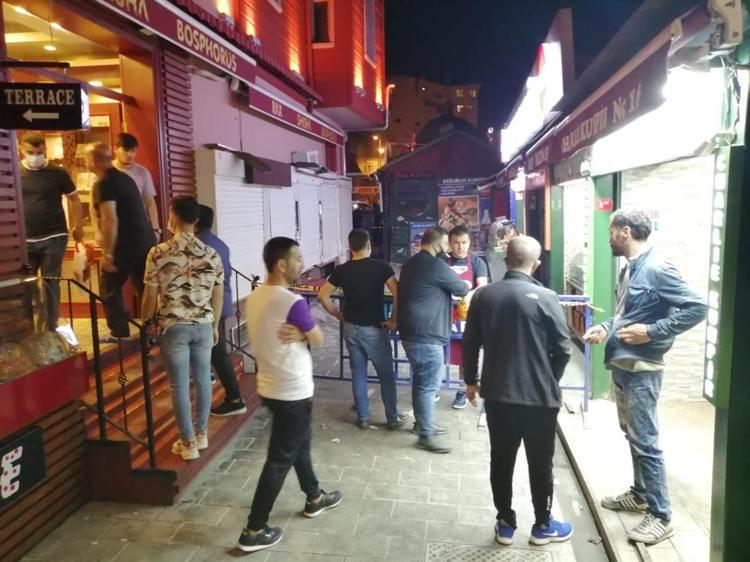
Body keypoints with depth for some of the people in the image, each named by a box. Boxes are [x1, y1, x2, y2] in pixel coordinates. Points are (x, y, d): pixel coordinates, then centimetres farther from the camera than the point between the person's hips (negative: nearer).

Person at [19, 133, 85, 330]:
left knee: (51, 284, 6)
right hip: (23, 240, 2)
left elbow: (74, 198, 8)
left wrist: (78, 226, 5)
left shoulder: (57, 172, -2)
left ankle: (51, 328, 17)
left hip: (54, 239, -2)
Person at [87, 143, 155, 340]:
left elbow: (110, 221, -21)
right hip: (146, 240, 8)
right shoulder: (125, 178, 15)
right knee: (146, 287, 11)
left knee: (109, 288, 8)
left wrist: (107, 253, -17)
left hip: (126, 244, -8)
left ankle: (119, 333, 12)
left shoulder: (103, 184, -12)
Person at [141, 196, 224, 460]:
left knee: (179, 385, 7)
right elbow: (218, 296, 6)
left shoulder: (158, 253, -11)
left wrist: (145, 324, 9)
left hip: (173, 327, -3)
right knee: (203, 379, 15)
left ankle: (188, 443, 15)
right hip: (203, 326, 3)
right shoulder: (211, 254, -1)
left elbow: (150, 297, -7)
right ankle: (201, 434, 28)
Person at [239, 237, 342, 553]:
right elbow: (319, 340, -12)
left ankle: (314, 498, 43)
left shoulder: (255, 297, 2)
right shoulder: (292, 303, -24)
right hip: (292, 392, -9)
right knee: (280, 459, 4)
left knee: (299, 444, 24)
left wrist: (297, 333, -7)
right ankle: (254, 531, 14)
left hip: (271, 386, 9)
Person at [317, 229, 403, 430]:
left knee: (358, 374, 14)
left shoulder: (342, 270, -1)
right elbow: (398, 293, -18)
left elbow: (322, 296, 0)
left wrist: (339, 315, 9)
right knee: (386, 375, 10)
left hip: (351, 328, 3)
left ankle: (363, 418, 23)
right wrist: (394, 320, -9)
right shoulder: (381, 266, -9)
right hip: (374, 329, -3)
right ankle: (393, 418, 19)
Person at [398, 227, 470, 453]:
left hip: (412, 332, 10)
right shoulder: (435, 265, -15)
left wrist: (458, 284, 24)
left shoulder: (411, 263, 14)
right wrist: (467, 285, 19)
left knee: (422, 381, 20)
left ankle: (423, 423, 32)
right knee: (429, 385, -2)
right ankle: (425, 436, 5)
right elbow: (460, 289, -4)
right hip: (426, 334, -10)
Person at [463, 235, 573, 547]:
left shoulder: (483, 295, -2)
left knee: (501, 460, 14)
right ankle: (542, 526, 29)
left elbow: (470, 344, 4)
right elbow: (563, 349, -8)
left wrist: (471, 381, 17)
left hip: (496, 394, 3)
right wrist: (550, 381, 10)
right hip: (538, 396, -3)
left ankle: (505, 523, 27)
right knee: (540, 463, 13)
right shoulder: (545, 297, -13)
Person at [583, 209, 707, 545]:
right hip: (620, 365, 9)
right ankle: (640, 494, 35)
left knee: (646, 442, -1)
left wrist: (652, 332, -23)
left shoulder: (656, 269, -18)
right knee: (632, 435, 20)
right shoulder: (629, 268, 9)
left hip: (641, 369, -9)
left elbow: (697, 308, -21)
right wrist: (606, 327, 4)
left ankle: (661, 516, 11)